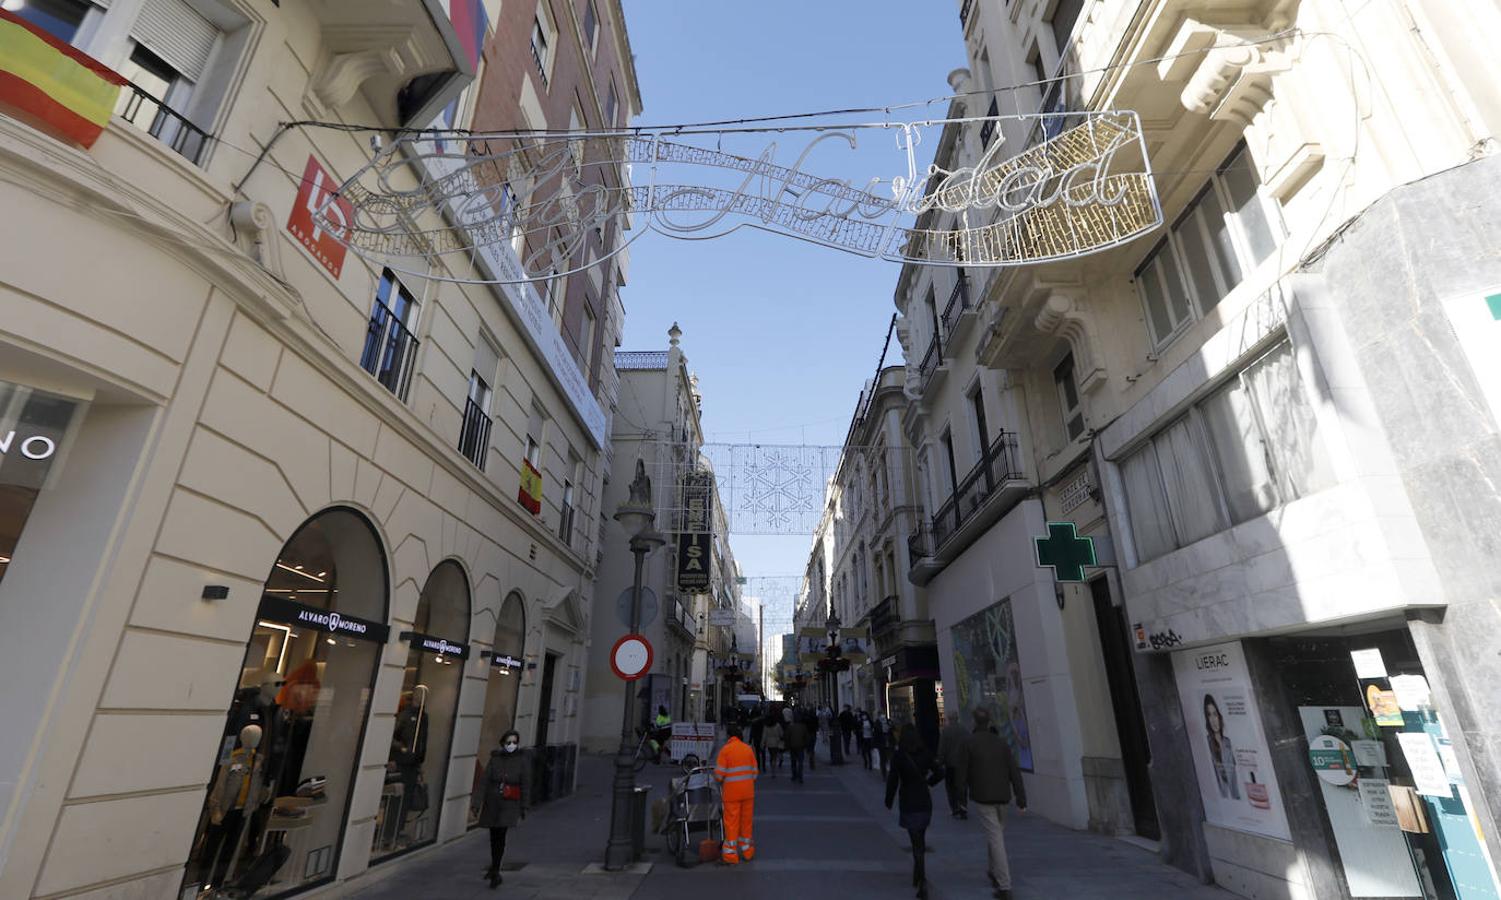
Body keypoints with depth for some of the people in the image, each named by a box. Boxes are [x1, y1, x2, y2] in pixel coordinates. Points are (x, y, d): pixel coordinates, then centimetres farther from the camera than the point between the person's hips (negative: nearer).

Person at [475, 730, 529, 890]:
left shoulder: (521, 760, -4)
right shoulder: (495, 759, -1)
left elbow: (525, 785, -1)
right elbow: (485, 781, 0)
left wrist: (524, 806, -1)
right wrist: (479, 802, -3)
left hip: (509, 804, -2)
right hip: (492, 802, 2)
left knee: (501, 835, -10)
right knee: (494, 836, 15)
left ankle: (495, 871, 2)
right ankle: (495, 867, 37)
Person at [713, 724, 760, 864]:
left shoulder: (725, 749, -8)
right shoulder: (748, 748, 3)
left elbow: (719, 774, -11)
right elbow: (755, 771, 5)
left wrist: (719, 780, 10)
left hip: (731, 792, -4)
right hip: (748, 791, 4)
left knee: (731, 822, 5)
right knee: (746, 821, 15)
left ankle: (731, 855, 9)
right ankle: (747, 852, 25)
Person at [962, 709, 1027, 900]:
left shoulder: (969, 743, -8)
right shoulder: (1002, 742, 1)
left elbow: (963, 773, -5)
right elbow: (1014, 772, -4)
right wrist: (1021, 799, -3)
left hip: (982, 798, -4)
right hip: (1001, 797, 4)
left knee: (996, 839, -3)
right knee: (997, 835, 23)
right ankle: (996, 874, 35)